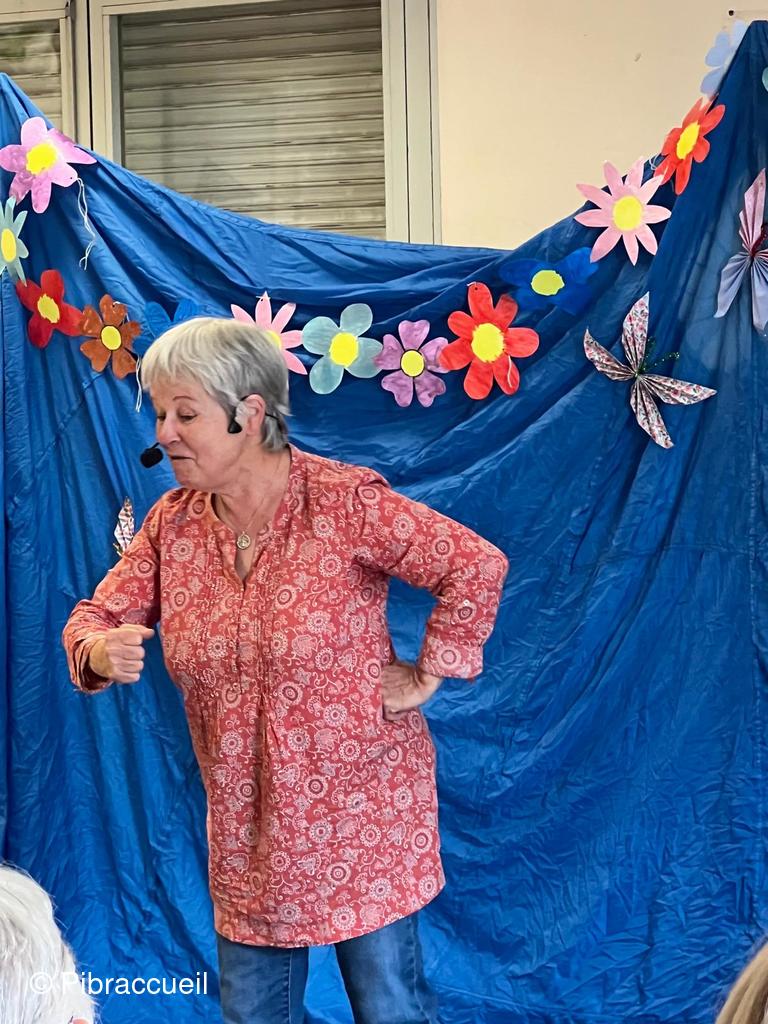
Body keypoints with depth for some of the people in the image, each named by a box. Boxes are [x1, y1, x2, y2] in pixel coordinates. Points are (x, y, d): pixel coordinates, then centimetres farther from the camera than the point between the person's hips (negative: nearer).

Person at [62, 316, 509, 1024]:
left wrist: (427, 676, -14)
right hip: (246, 827, 5)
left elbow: (477, 567, -18)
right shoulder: (173, 523, -1)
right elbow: (96, 617, 4)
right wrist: (100, 652, -19)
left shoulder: (344, 501, -18)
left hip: (363, 811, -5)